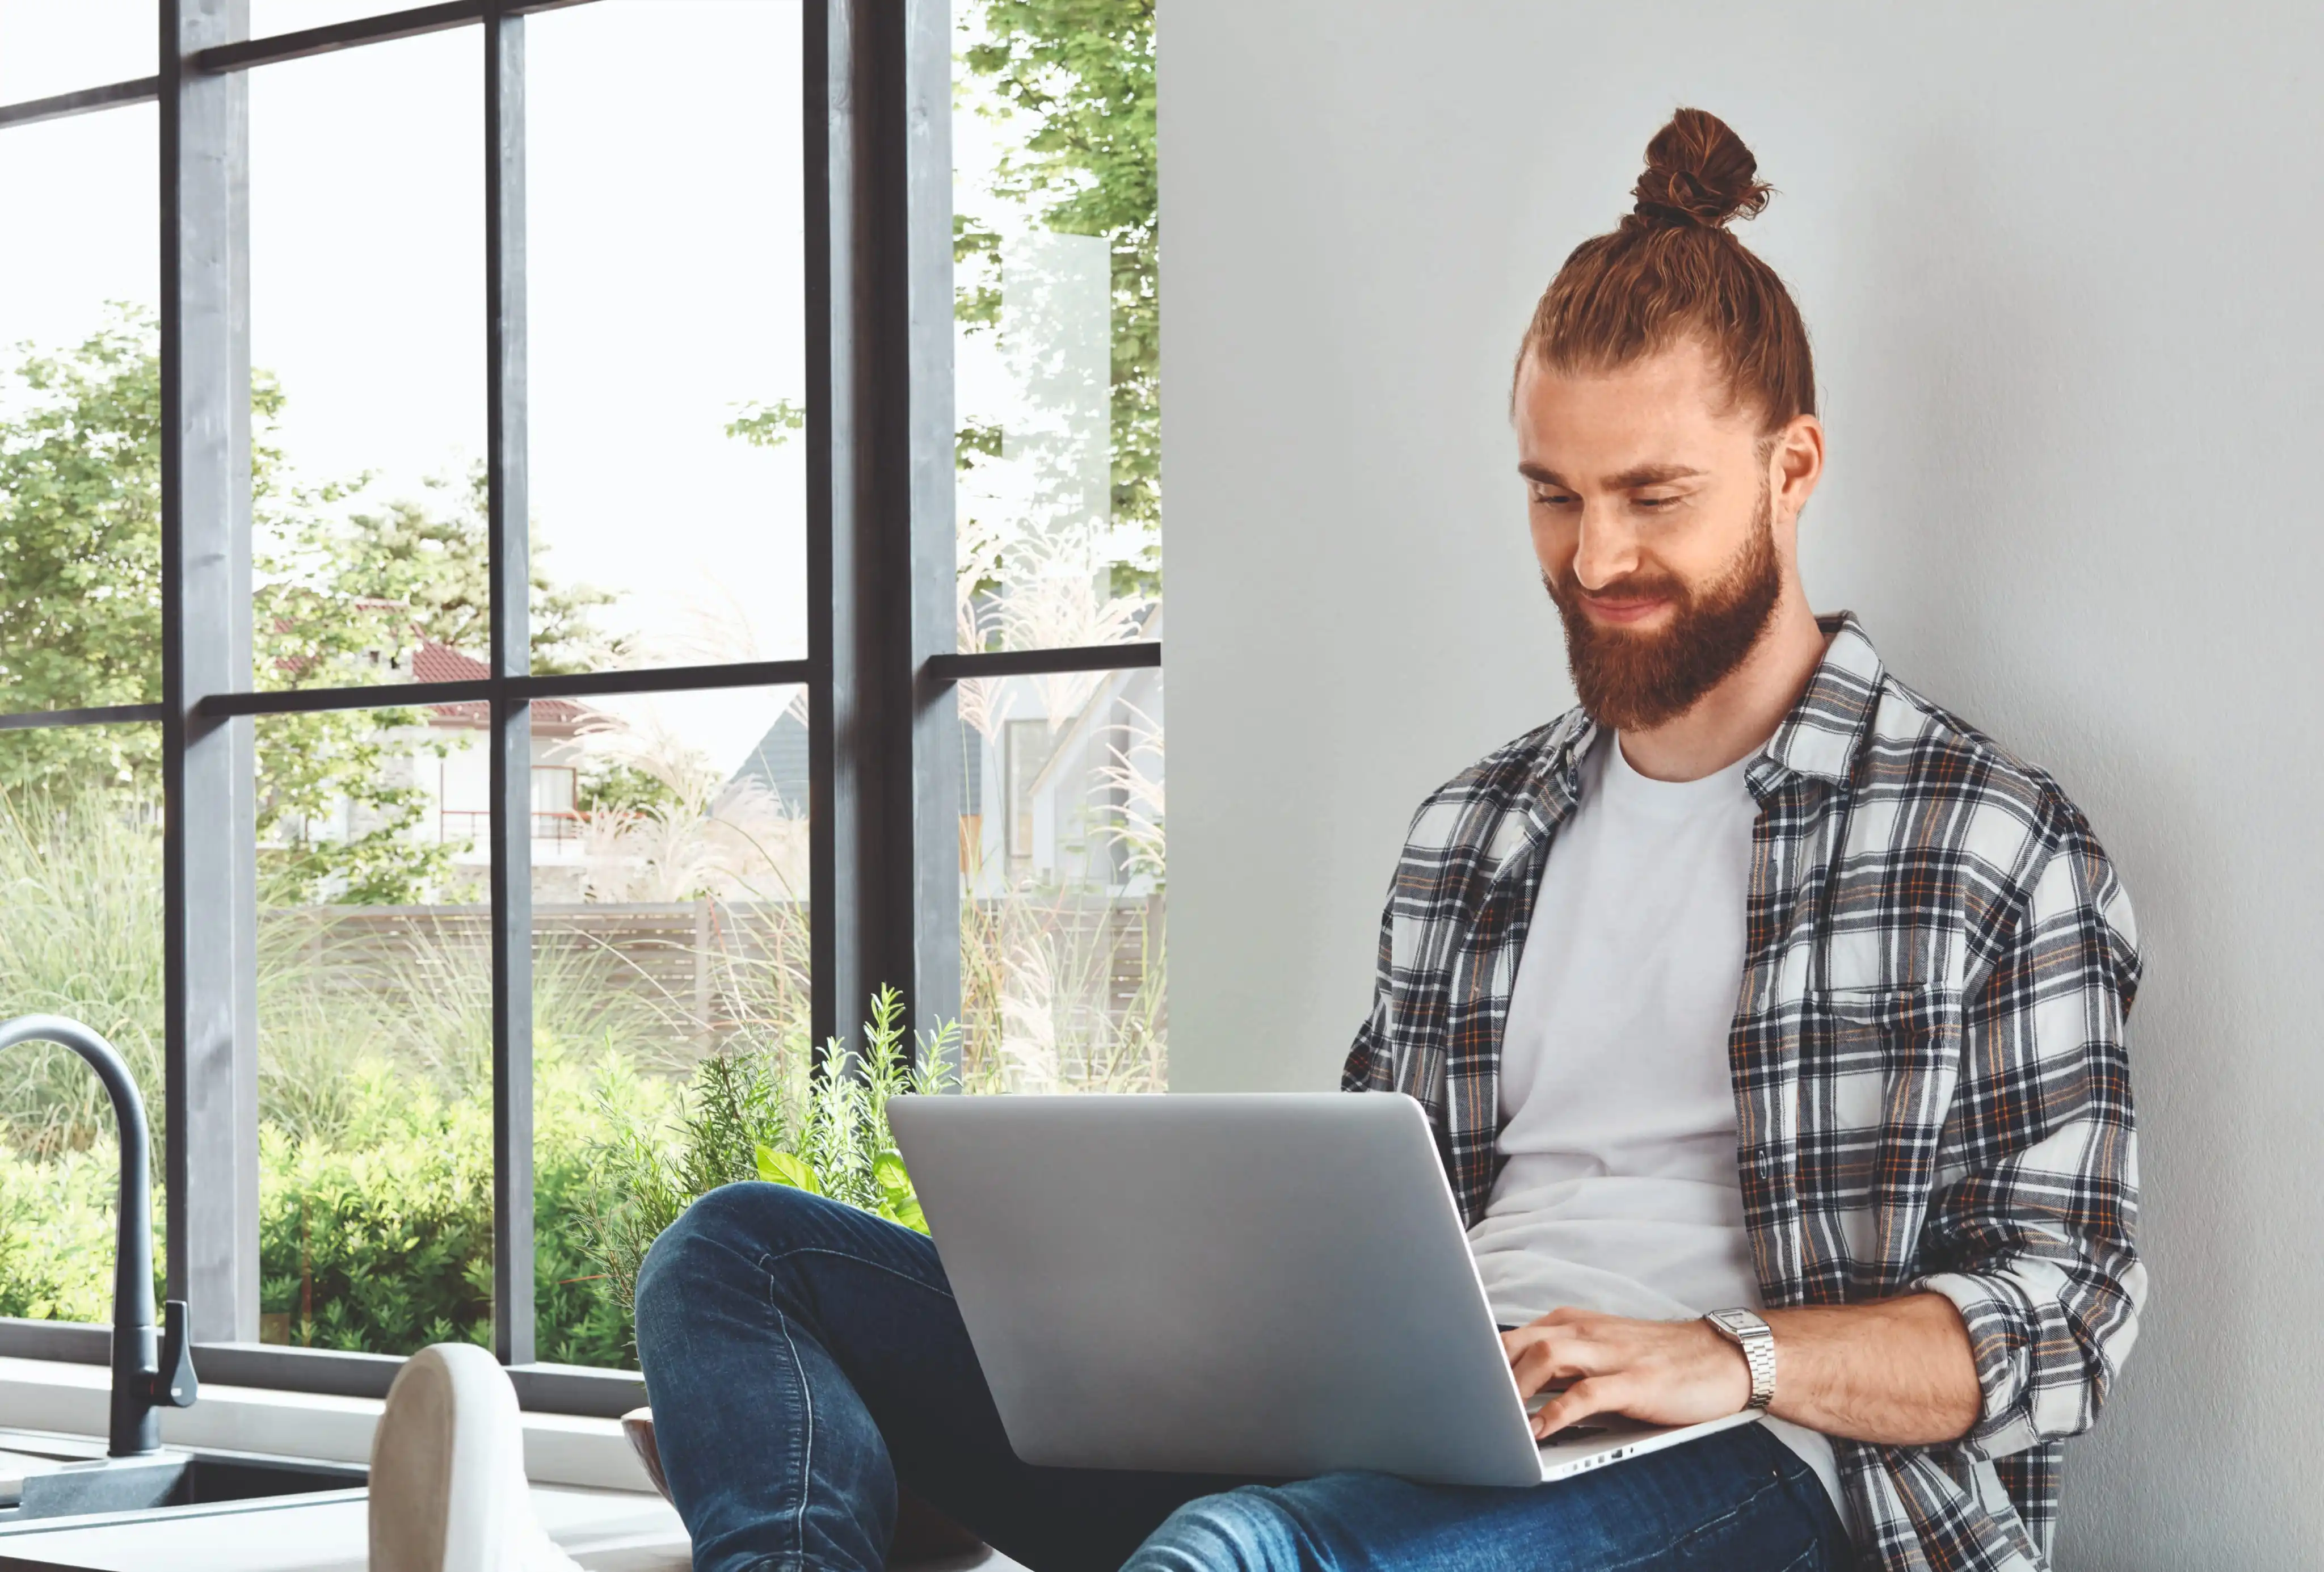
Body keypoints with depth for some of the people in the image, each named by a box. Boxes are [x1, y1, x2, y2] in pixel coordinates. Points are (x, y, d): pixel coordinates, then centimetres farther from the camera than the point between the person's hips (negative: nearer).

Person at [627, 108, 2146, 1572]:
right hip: (1398, 1430, 7)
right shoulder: (1473, 833, 23)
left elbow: (2065, 1317, -2)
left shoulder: (1991, 838, 3)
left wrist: (1732, 1356, -18)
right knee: (738, 1254, -6)